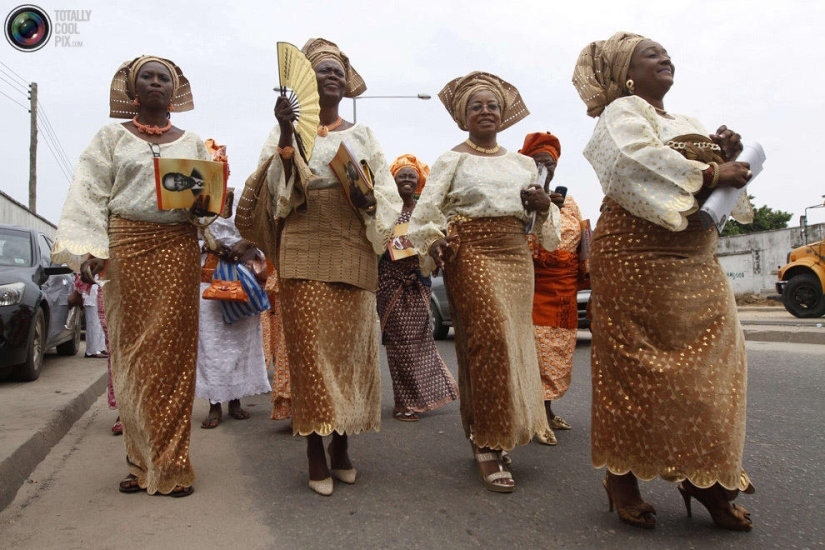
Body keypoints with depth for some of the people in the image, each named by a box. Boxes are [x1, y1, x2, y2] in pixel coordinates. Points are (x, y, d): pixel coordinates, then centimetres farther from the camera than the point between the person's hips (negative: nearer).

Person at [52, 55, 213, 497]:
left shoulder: (193, 144, 16)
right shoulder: (112, 138, 12)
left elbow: (212, 199, 14)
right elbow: (90, 197, 3)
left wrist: (202, 204, -10)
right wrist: (88, 251, -11)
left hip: (178, 248, 1)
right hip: (126, 248, 0)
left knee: (173, 352, -3)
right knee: (131, 351, -1)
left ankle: (170, 465, 5)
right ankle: (142, 462, 10)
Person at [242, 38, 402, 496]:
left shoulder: (362, 136, 18)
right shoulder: (285, 131, 14)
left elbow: (388, 194, 13)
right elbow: (276, 187, -1)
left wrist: (369, 201, -9)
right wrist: (286, 134, -14)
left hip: (353, 252, 2)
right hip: (304, 251, -2)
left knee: (350, 346, 1)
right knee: (309, 346, -6)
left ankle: (341, 444, 15)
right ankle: (315, 452, 4)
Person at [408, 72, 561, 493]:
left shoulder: (522, 164, 18)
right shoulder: (452, 160, 6)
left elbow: (541, 220, 20)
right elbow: (426, 212, -3)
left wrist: (544, 205, -3)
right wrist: (436, 244, -21)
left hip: (515, 256, 5)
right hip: (471, 255, -5)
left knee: (513, 341, 5)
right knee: (488, 339, -15)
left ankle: (496, 434, 22)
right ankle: (485, 446, -6)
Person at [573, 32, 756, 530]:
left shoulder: (688, 124, 25)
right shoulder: (623, 111, 0)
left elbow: (716, 189, 20)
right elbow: (639, 160, -21)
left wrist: (729, 157, 1)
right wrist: (710, 172, -15)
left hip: (697, 261, 8)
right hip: (639, 257, -8)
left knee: (708, 366, 5)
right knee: (638, 367, -4)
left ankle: (706, 479, 16)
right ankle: (622, 478, 10)